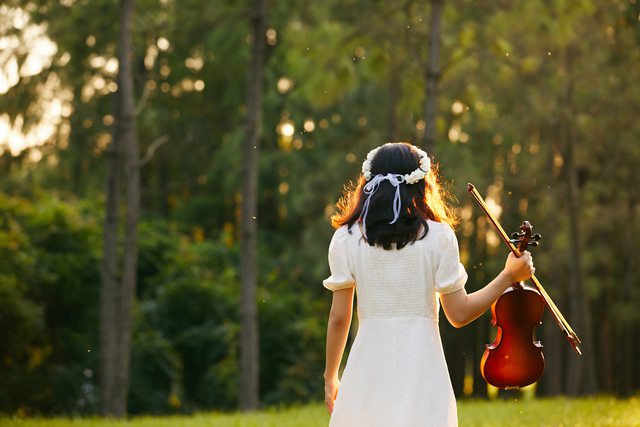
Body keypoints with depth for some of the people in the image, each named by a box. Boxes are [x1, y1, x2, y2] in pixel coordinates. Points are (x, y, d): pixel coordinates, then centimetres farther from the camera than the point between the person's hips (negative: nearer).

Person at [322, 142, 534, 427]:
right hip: (421, 367, -1)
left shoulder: (345, 239, 2)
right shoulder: (438, 236, -1)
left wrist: (330, 377, 15)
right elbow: (459, 314, -1)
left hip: (369, 367, 1)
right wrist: (509, 276, 11)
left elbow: (339, 318, 2)